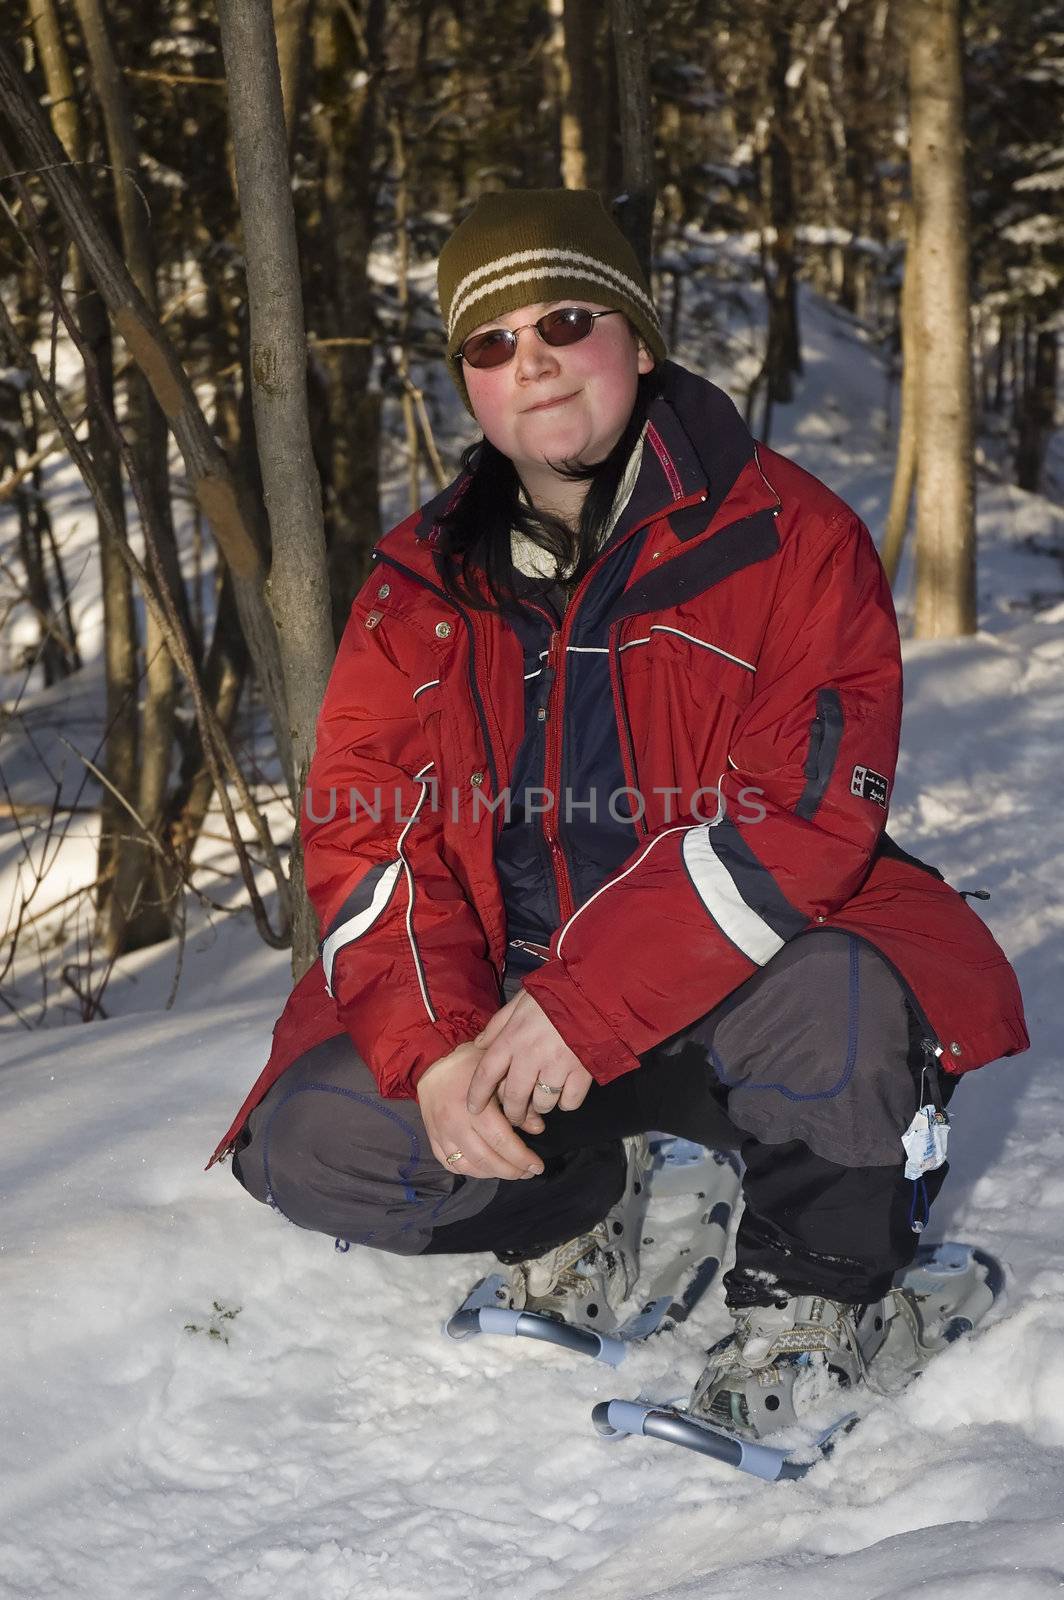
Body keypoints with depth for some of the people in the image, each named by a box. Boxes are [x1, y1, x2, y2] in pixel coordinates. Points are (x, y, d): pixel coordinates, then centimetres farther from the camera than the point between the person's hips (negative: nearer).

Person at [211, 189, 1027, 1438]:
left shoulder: (786, 536, -9)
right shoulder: (418, 585, 5)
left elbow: (808, 809, -20)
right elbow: (363, 831, 0)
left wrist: (582, 1005, -29)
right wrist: (435, 1045, -19)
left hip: (721, 985, -4)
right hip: (501, 996, 4)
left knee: (838, 1011, -37)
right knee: (307, 1145, -16)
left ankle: (802, 1298, -5)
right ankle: (582, 1203, 13)